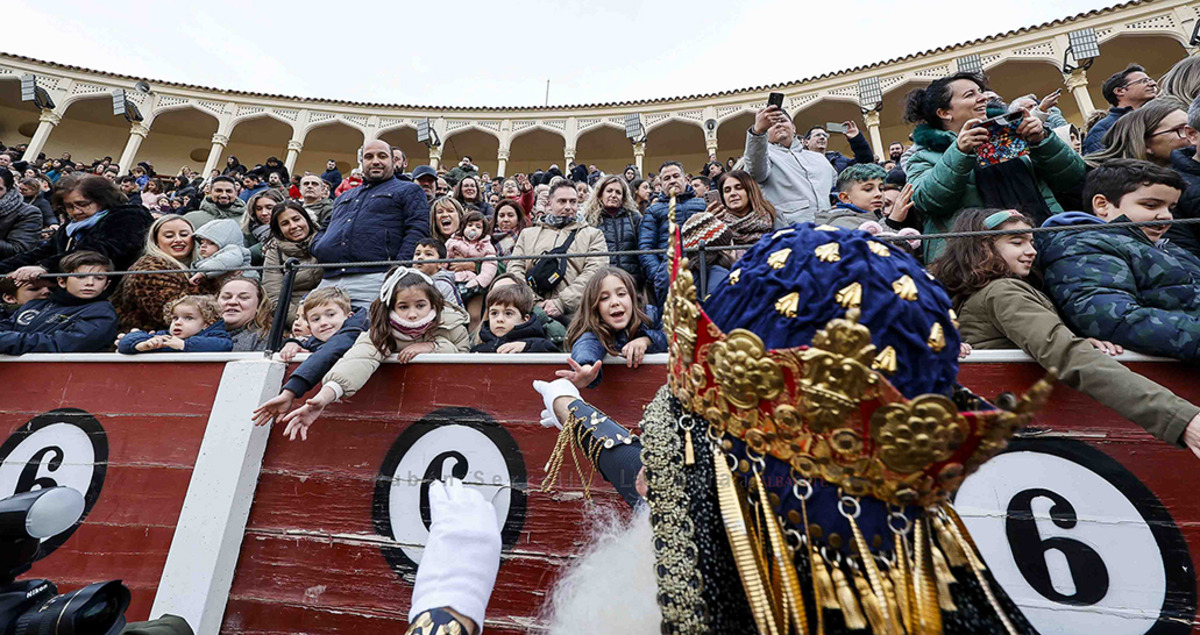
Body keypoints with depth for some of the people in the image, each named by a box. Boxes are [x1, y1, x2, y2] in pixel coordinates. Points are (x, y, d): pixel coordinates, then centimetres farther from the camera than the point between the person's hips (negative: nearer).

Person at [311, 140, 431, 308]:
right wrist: (319, 250, 14)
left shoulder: (408, 191, 14)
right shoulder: (344, 197, 34)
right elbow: (324, 229, 39)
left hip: (373, 281, -5)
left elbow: (418, 230, -1)